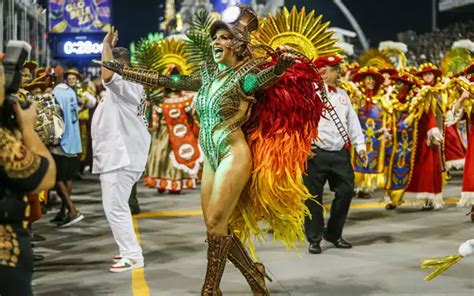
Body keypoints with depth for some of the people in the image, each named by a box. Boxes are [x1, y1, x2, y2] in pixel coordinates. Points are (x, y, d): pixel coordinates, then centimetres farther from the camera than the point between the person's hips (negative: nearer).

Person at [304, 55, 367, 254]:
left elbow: (352, 121, 17)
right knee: (314, 197, 0)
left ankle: (333, 233, 22)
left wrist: (360, 146, 10)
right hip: (317, 154, -6)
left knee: (346, 191, 6)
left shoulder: (342, 95, 16)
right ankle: (314, 239, 12)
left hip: (340, 153, 6)